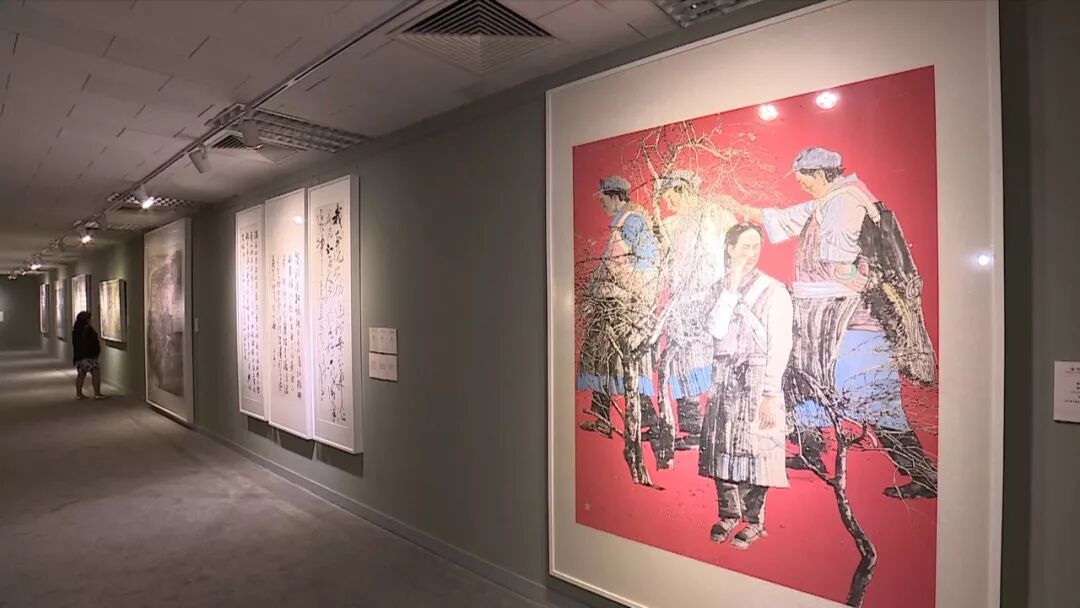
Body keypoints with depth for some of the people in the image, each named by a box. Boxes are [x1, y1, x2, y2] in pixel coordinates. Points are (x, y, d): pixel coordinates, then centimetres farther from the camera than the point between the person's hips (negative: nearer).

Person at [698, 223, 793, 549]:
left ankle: (753, 521, 22)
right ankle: (728, 513, 29)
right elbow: (716, 330, -9)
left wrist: (770, 396, -12)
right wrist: (732, 287, -14)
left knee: (754, 450, 2)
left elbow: (780, 345, -8)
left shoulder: (774, 290, -5)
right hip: (724, 379, 4)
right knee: (722, 447, 10)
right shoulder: (721, 287, 6)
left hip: (757, 380, -4)